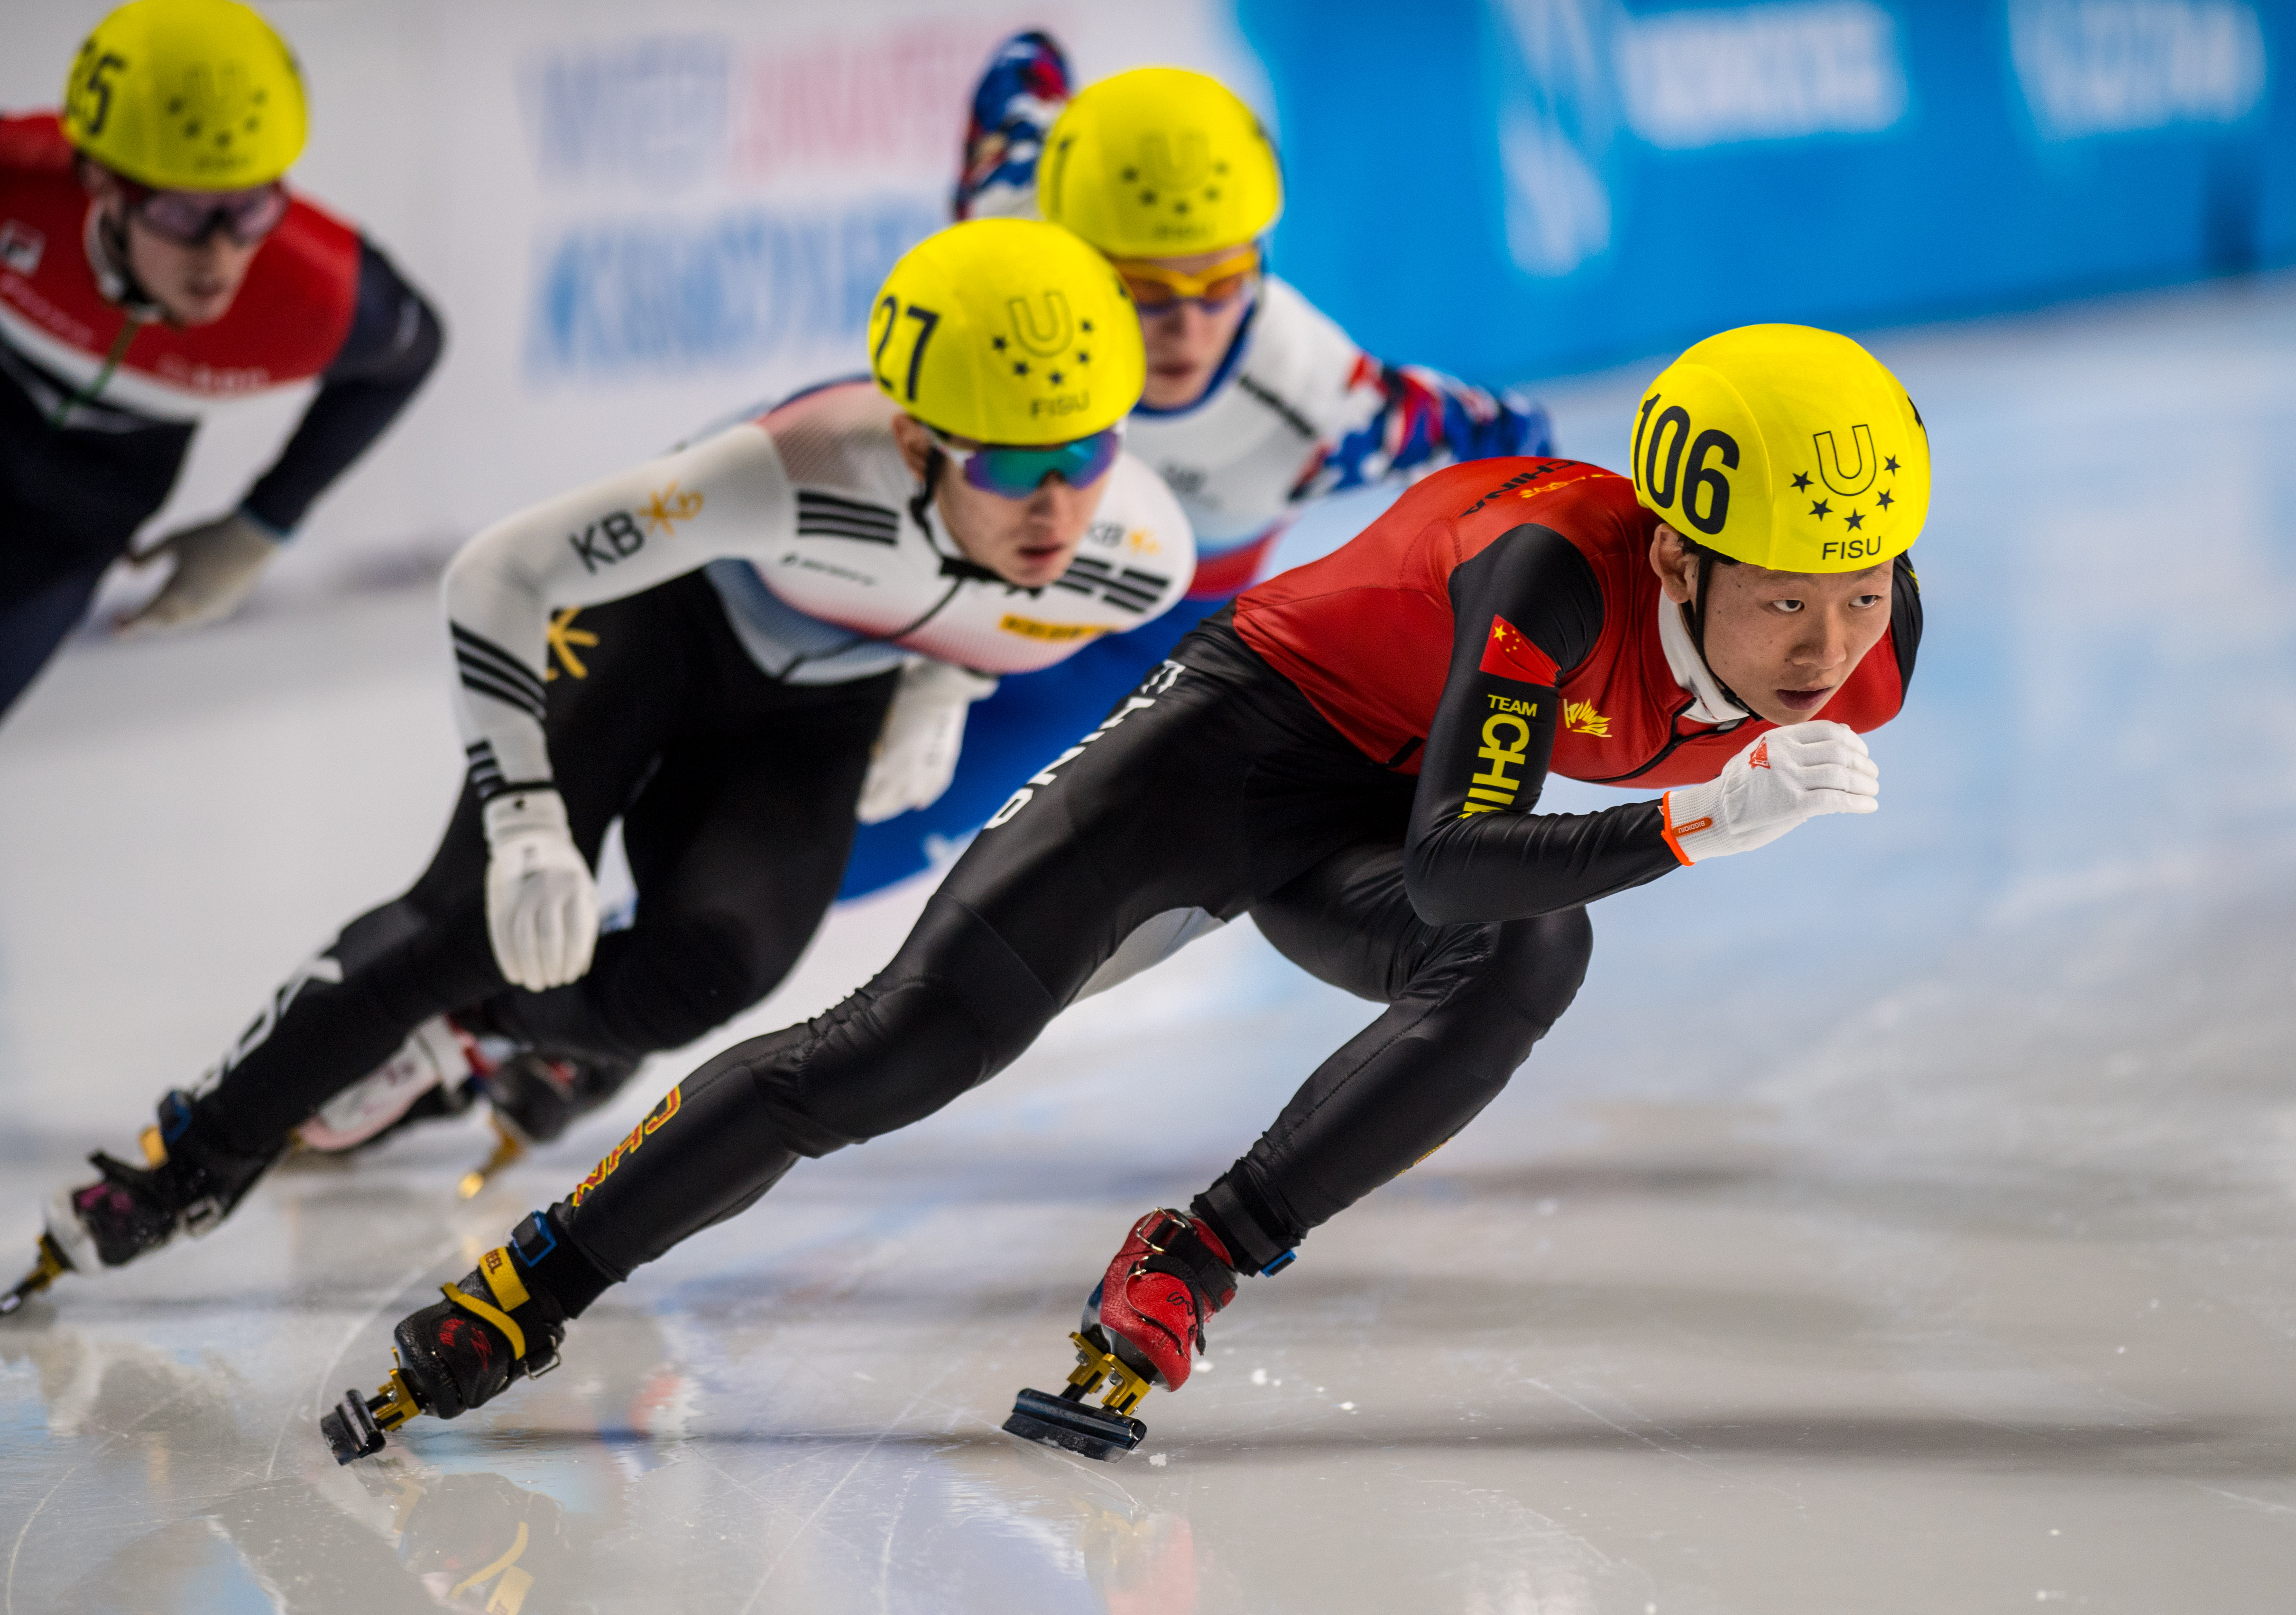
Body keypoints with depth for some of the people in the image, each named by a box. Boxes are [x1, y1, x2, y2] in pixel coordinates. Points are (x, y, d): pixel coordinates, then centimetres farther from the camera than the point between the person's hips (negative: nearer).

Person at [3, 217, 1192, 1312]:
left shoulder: (1144, 557, -29)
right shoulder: (811, 477, -44)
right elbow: (497, 578, -36)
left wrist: (940, 688, -4)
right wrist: (528, 828, -40)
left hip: (820, 704, 4)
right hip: (669, 611, -3)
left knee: (703, 967, -16)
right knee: (481, 921, -15)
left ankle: (487, 1036, 17)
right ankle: (196, 1160, 5)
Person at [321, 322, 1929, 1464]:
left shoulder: (1868, 642, -20)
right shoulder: (1554, 571, -38)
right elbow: (1450, 862, -42)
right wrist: (1699, 821, -48)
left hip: (1366, 819, 5)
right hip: (1251, 726, -5)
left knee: (1530, 960, -31)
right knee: (916, 1036, -12)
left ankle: (1182, 1275, -19)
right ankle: (516, 1296, 1)